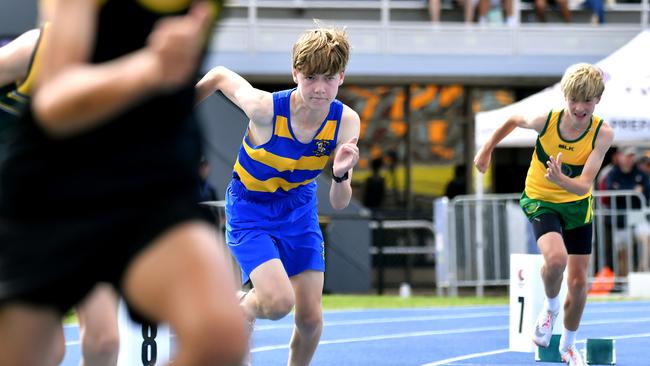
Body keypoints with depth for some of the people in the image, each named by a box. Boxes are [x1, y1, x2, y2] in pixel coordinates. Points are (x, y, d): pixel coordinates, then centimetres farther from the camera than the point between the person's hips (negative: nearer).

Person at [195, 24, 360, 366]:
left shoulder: (346, 121, -20)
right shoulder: (264, 108, -30)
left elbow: (339, 203, -17)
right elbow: (220, 75, -10)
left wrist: (341, 174, -38)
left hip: (299, 210, 4)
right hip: (250, 212, -4)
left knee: (310, 317, 1)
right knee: (279, 302, -23)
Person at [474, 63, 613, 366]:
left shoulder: (603, 134, -23)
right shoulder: (546, 121, -23)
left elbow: (583, 185, -29)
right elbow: (513, 121, 1)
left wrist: (561, 179, -49)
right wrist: (487, 149, 7)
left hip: (577, 205, 2)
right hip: (541, 201, -2)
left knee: (578, 281, 6)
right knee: (556, 258, -30)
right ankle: (551, 305, 3)